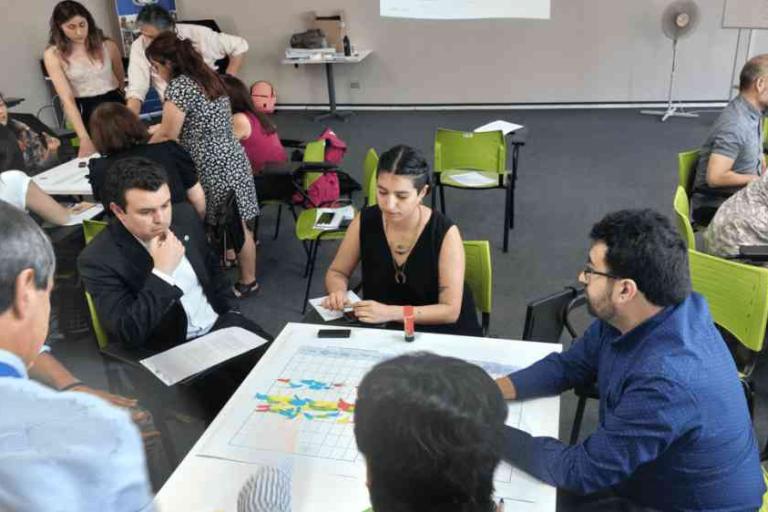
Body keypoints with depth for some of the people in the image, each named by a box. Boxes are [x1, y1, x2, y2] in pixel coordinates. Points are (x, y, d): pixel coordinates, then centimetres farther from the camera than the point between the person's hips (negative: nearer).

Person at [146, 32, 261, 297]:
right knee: (240, 226, 17)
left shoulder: (179, 86, -14)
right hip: (234, 161, 8)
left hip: (211, 169, -8)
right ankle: (248, 281, 31)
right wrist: (156, 129, 26)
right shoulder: (209, 77, 13)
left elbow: (168, 135, -15)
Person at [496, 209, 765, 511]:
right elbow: (568, 366, 2)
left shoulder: (667, 379, -38)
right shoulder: (626, 316, -12)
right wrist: (493, 391, -12)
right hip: (648, 472, 7)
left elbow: (583, 472, -29)